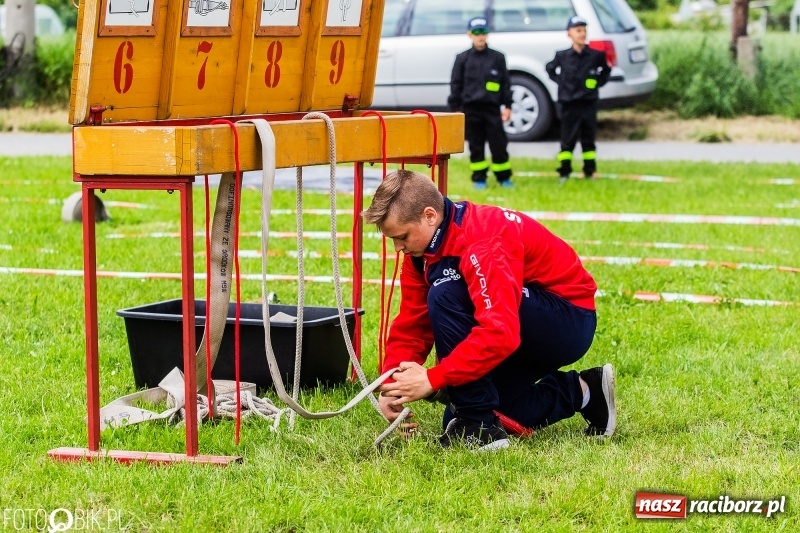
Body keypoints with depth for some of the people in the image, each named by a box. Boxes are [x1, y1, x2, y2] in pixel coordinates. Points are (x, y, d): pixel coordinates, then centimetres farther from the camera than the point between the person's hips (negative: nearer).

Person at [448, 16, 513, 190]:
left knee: (499, 144, 0)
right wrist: (455, 108, 1)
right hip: (470, 109, 0)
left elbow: (505, 83, 7)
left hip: (492, 108, 0)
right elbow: (455, 84, 5)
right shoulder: (462, 59, 4)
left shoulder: (497, 58, 5)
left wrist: (507, 106, 3)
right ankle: (479, 179, 14)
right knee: (476, 146, 5)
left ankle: (504, 177, 12)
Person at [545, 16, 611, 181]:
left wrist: (599, 81, 4)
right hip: (569, 104, 0)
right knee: (568, 139, 3)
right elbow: (550, 69, 16)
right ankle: (564, 172, 9)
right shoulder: (562, 56, -2)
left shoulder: (595, 55, -4)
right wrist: (560, 81, 5)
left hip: (589, 104, 0)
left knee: (588, 139, 8)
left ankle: (590, 171, 17)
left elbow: (607, 68, 15)